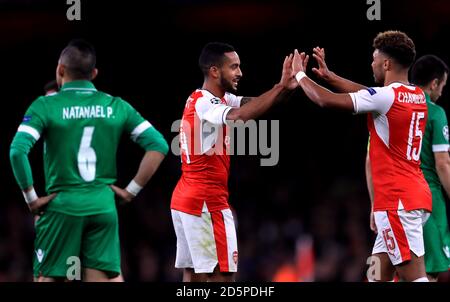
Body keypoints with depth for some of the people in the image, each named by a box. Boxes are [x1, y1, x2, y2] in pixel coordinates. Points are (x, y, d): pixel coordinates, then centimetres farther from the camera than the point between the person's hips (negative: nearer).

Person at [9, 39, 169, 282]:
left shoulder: (46, 106, -3)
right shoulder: (116, 106, 6)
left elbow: (17, 151, -14)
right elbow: (158, 145, 3)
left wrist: (31, 198, -5)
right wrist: (131, 190, 6)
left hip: (62, 206, -2)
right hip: (104, 207, 2)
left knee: (46, 279, 5)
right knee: (107, 278, 1)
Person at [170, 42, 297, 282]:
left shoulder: (220, 99, 13)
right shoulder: (204, 104, -17)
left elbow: (252, 104, 3)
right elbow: (240, 115, -35)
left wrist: (286, 87, -15)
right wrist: (280, 86, -33)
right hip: (207, 203, -10)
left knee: (193, 275, 7)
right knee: (223, 274, -8)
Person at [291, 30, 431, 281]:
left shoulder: (386, 97, -14)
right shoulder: (419, 97, 12)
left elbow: (326, 100, -10)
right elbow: (366, 95, 29)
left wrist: (300, 74, 6)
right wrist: (328, 75, 31)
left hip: (397, 199, -9)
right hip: (415, 195, 9)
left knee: (414, 275, -13)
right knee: (379, 273, 15)